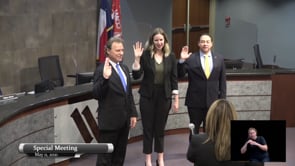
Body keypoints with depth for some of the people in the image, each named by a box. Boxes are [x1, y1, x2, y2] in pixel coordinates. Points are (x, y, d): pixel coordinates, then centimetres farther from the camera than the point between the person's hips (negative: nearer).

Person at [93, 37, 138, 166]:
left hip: (124, 120, 8)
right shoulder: (101, 70, -13)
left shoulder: (124, 68, 12)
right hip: (110, 121, -7)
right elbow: (96, 95, -20)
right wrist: (105, 78, -34)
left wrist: (133, 113, 14)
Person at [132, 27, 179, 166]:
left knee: (160, 128, 11)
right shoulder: (145, 55, -6)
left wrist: (176, 99, 1)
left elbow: (174, 79, 4)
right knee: (148, 128, 5)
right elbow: (136, 76, -10)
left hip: (164, 96, 2)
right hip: (148, 96, -1)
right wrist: (137, 58, -21)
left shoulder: (171, 56, 1)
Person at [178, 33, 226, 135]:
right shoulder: (190, 58, -2)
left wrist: (222, 99, 4)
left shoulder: (219, 59, 6)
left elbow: (222, 81, 8)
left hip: (212, 101, 2)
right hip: (195, 101, -2)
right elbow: (180, 75, -5)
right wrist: (182, 60, -19)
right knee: (194, 130, 7)